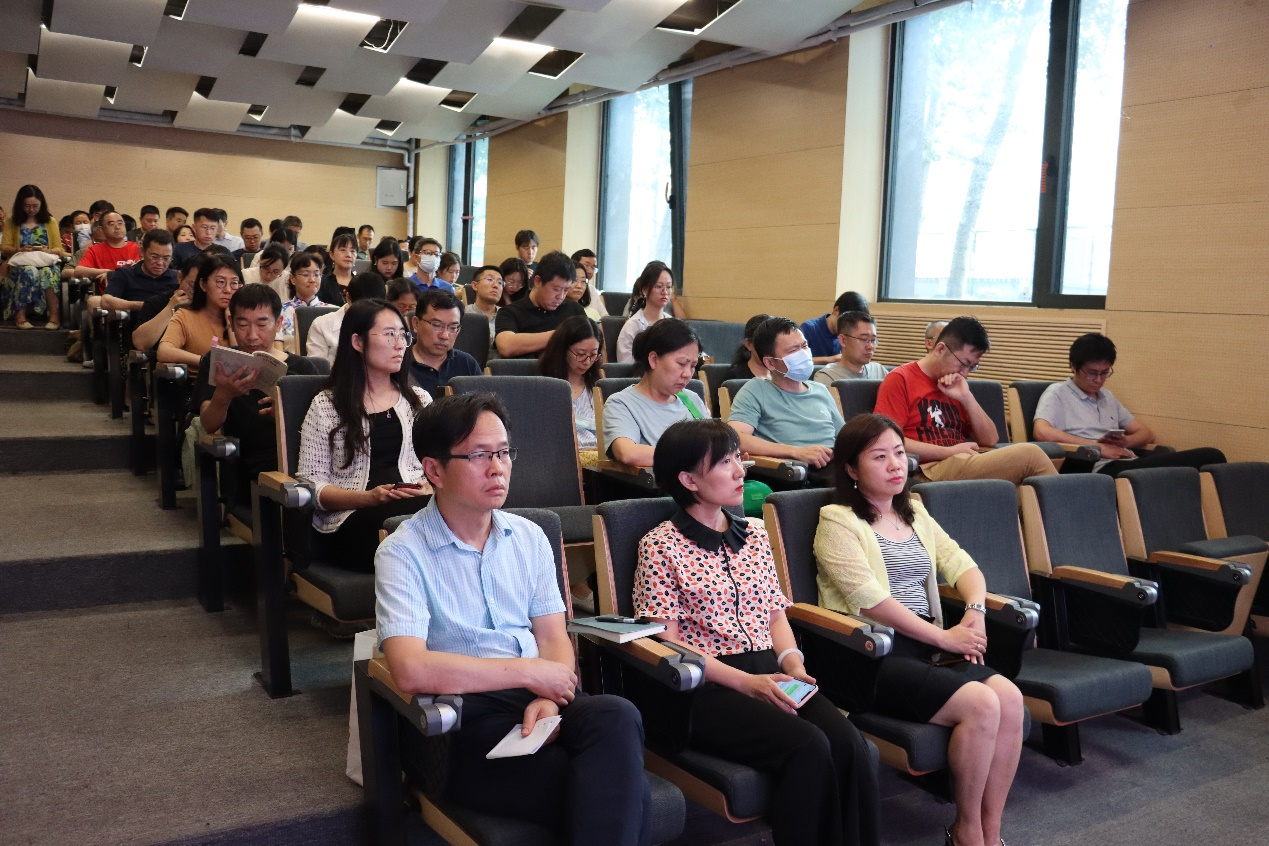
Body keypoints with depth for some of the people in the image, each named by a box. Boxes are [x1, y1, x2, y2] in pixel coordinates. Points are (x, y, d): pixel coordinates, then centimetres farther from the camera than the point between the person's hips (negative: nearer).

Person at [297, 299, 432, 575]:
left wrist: (429, 488, -7)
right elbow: (311, 483, 3)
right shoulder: (326, 407, 10)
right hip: (348, 519, -3)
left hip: (417, 506, 4)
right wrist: (368, 498, -12)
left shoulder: (419, 400, 22)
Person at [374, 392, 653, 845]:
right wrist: (531, 673, -14)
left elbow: (554, 638, 9)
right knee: (620, 794, -28)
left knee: (616, 717, -30)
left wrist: (548, 698, -14)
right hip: (462, 722, -5)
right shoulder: (403, 553, -5)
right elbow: (411, 670, -19)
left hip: (536, 703, 6)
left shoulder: (529, 537, 13)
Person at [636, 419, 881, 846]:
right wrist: (746, 682, -15)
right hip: (707, 687, -5)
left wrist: (792, 663, -3)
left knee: (848, 742, -23)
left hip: (770, 675, 5)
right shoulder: (660, 546, -1)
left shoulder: (755, 535, 18)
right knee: (809, 747, -29)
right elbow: (668, 643, -6)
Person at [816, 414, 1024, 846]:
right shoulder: (838, 522, -4)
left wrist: (975, 611, -6)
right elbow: (870, 598, -14)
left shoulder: (914, 513, 20)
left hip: (927, 646, 7)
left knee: (1010, 697, -19)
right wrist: (944, 636, -14)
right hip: (873, 655, -7)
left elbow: (962, 564, 15)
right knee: (981, 705, -25)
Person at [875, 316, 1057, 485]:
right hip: (931, 471, -7)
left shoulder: (956, 387, 21)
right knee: (1030, 454, -17)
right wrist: (950, 451, -12)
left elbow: (990, 440, 17)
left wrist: (967, 398, 2)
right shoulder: (899, 380, 0)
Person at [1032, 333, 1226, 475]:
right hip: (1103, 469, -8)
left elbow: (1146, 433, 27)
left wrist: (1126, 441, 2)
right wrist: (1098, 447, -12)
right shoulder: (1058, 393, 6)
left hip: (1133, 463, 8)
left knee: (1211, 455, -16)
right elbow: (1042, 432, -12)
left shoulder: (1108, 397, 28)